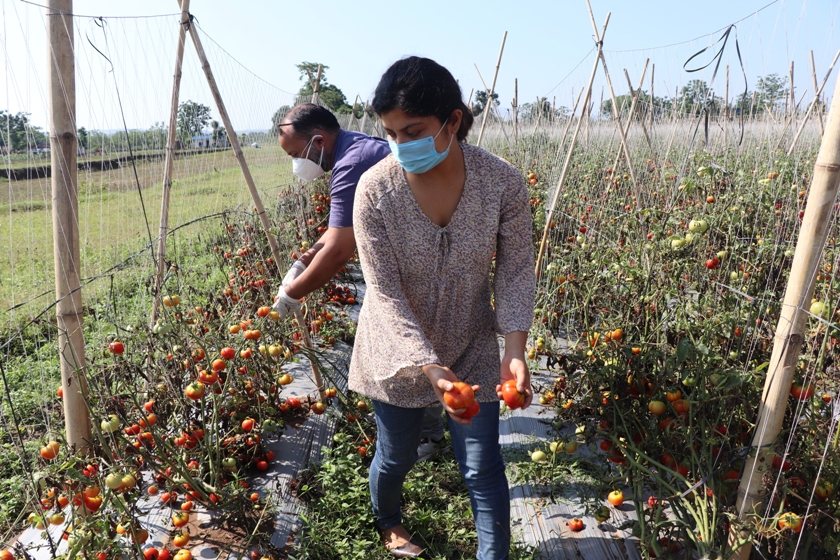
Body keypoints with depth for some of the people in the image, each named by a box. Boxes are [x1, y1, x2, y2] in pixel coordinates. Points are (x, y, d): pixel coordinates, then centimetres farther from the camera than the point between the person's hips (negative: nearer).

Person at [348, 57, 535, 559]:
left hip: (474, 351, 0)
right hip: (400, 353, 0)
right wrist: (430, 367, -29)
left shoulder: (503, 182, -19)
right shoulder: (376, 189, -22)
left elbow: (516, 271, -9)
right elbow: (386, 294, -20)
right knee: (396, 456, 19)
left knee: (484, 468, 5)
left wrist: (516, 350, -22)